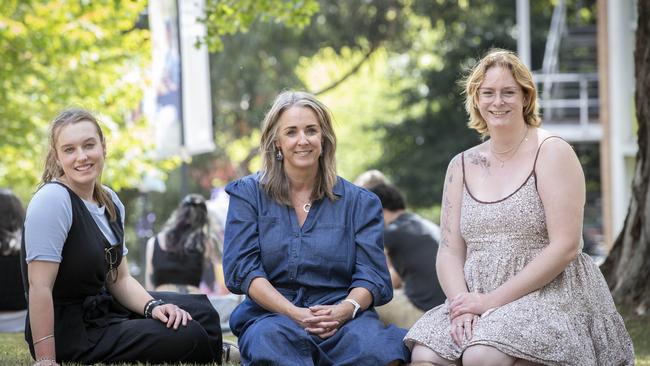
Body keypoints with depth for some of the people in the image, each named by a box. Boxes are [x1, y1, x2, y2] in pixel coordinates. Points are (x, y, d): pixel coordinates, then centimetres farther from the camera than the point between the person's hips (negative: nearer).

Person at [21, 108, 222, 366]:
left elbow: (120, 279, 9)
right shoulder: (52, 200, -21)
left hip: (101, 310, 9)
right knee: (190, 338, -16)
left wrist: (153, 306, -10)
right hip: (68, 332, -9)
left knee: (200, 311, 14)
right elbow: (39, 286, -24)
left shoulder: (110, 202, 6)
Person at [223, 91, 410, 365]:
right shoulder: (248, 194, 12)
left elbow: (372, 276, 5)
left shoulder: (359, 202, 14)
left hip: (342, 316, 1)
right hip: (271, 314, -1)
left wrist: (345, 310, -19)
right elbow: (241, 268, 0)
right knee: (271, 338, -40)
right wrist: (295, 314, -16)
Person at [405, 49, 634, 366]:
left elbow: (566, 247, -11)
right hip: (477, 299, 4)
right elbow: (450, 251, 9)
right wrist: (463, 306, -12)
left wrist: (494, 300, -14)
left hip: (550, 295, -4)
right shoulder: (462, 166, 14)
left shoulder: (551, 152, -2)